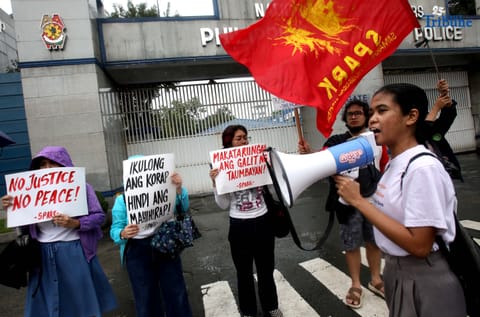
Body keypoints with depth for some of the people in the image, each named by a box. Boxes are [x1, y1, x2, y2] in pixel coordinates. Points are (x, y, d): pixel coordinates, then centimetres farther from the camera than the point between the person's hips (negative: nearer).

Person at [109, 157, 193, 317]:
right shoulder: (122, 200, 3)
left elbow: (182, 207, -2)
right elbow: (115, 230, -1)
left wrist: (178, 188, -20)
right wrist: (123, 234, -25)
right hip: (138, 252, 0)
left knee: (175, 291, 10)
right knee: (146, 297, 9)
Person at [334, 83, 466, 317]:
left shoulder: (423, 167, -23)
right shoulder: (393, 163, 1)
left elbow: (419, 245, -26)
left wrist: (359, 201, -25)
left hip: (425, 281, -8)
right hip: (395, 271, 8)